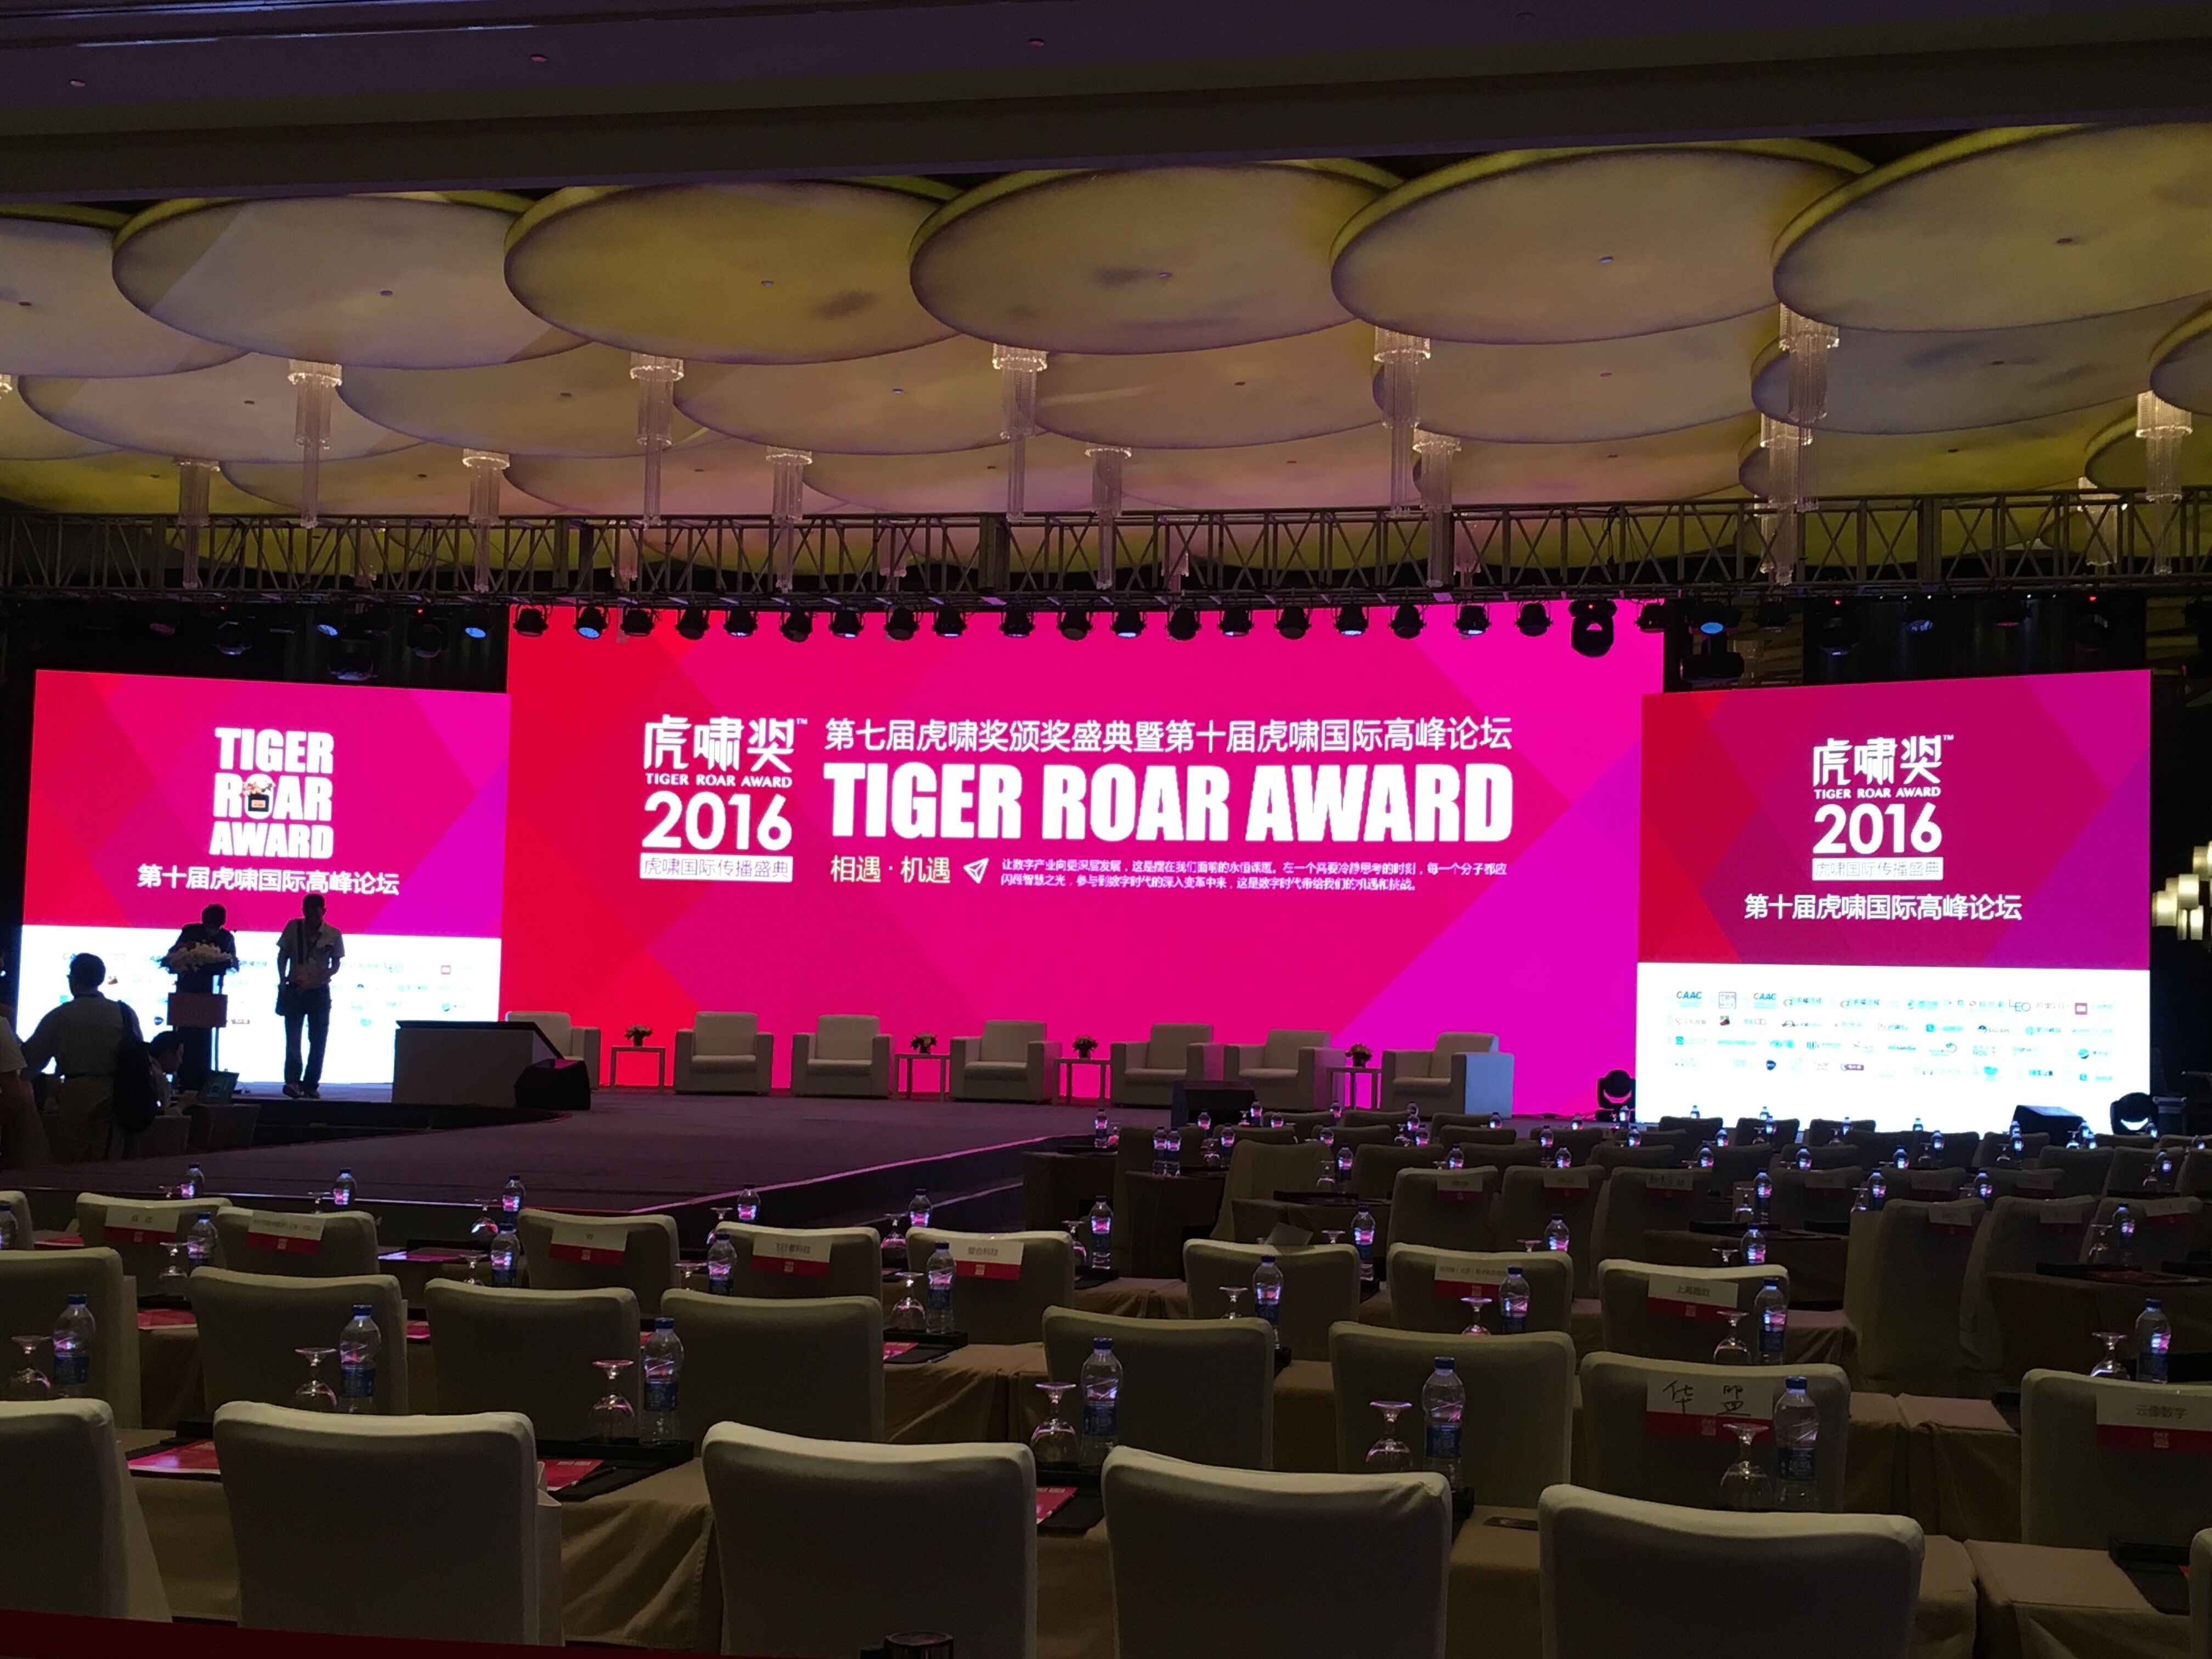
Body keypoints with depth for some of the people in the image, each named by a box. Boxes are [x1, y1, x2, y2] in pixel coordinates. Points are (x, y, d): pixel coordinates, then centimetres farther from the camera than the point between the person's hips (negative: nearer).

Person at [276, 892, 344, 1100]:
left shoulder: (333, 935, -6)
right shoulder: (293, 927, -3)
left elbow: (335, 965, -1)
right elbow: (282, 956, 5)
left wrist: (314, 981, -13)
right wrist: (282, 982, -5)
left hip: (319, 993, 0)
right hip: (294, 991, 0)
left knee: (319, 1041, 3)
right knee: (293, 1039, -8)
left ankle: (311, 1085, 11)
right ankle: (293, 1081, -11)